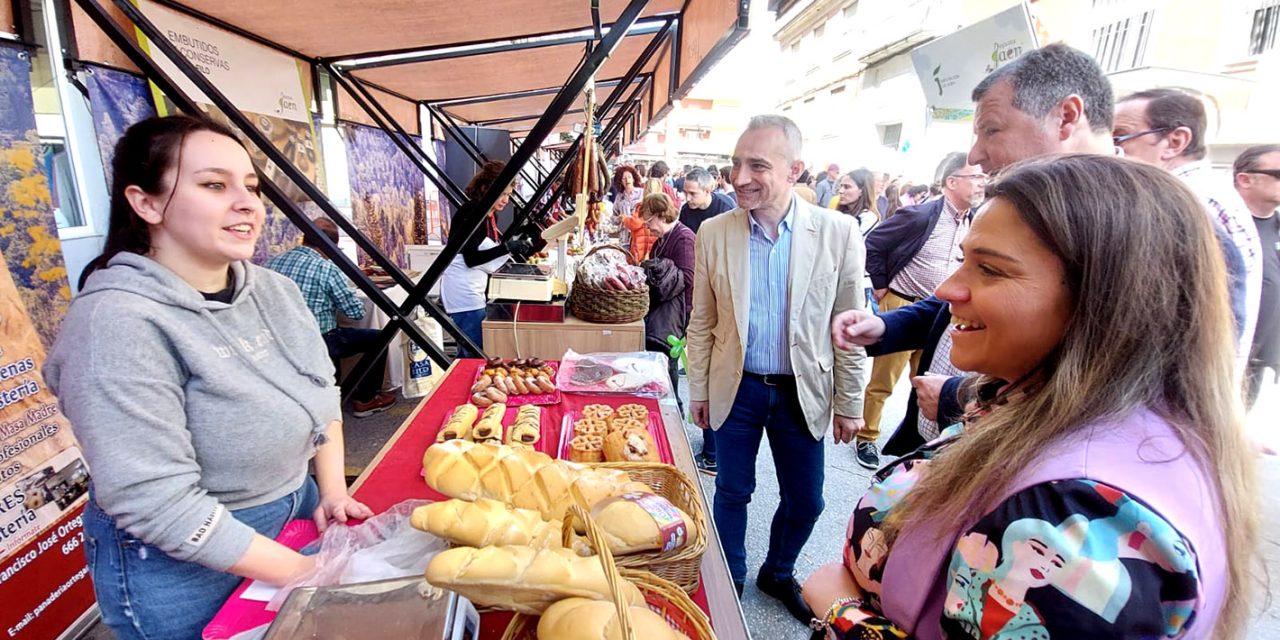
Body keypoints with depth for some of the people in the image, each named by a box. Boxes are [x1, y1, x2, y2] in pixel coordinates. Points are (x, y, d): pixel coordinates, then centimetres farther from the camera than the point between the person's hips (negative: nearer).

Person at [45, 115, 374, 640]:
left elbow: (321, 394, 6)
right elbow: (157, 504, -26)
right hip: (184, 566, -6)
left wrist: (331, 491, -4)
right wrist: (304, 572, -24)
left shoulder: (273, 290, -3)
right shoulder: (116, 321, -24)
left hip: (298, 512, 6)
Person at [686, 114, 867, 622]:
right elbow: (701, 323, 1)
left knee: (804, 502, 15)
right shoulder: (713, 233, -7)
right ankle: (730, 581, 41)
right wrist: (699, 391, 3)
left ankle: (778, 574, 44)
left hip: (802, 392, 0)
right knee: (732, 493, 15)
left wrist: (849, 404, 0)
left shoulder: (838, 233, -10)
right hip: (736, 389, 0)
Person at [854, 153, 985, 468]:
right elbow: (873, 244, -10)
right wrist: (880, 285, -8)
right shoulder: (920, 215, -15)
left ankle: (918, 438, 35)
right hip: (904, 308, -6)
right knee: (882, 381, 4)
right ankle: (866, 438, 21)